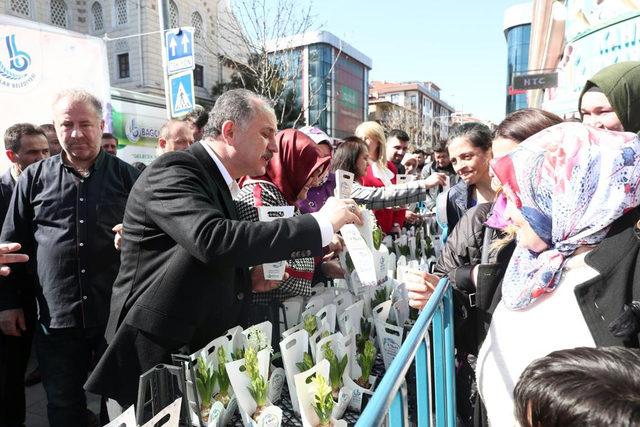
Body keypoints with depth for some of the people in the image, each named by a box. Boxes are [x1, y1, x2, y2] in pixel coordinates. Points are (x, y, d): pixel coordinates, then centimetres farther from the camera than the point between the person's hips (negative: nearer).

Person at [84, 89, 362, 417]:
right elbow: (212, 239, -37)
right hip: (151, 365, -8)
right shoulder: (174, 170, -18)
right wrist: (320, 224, -31)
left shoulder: (216, 182, 10)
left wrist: (246, 279, -1)